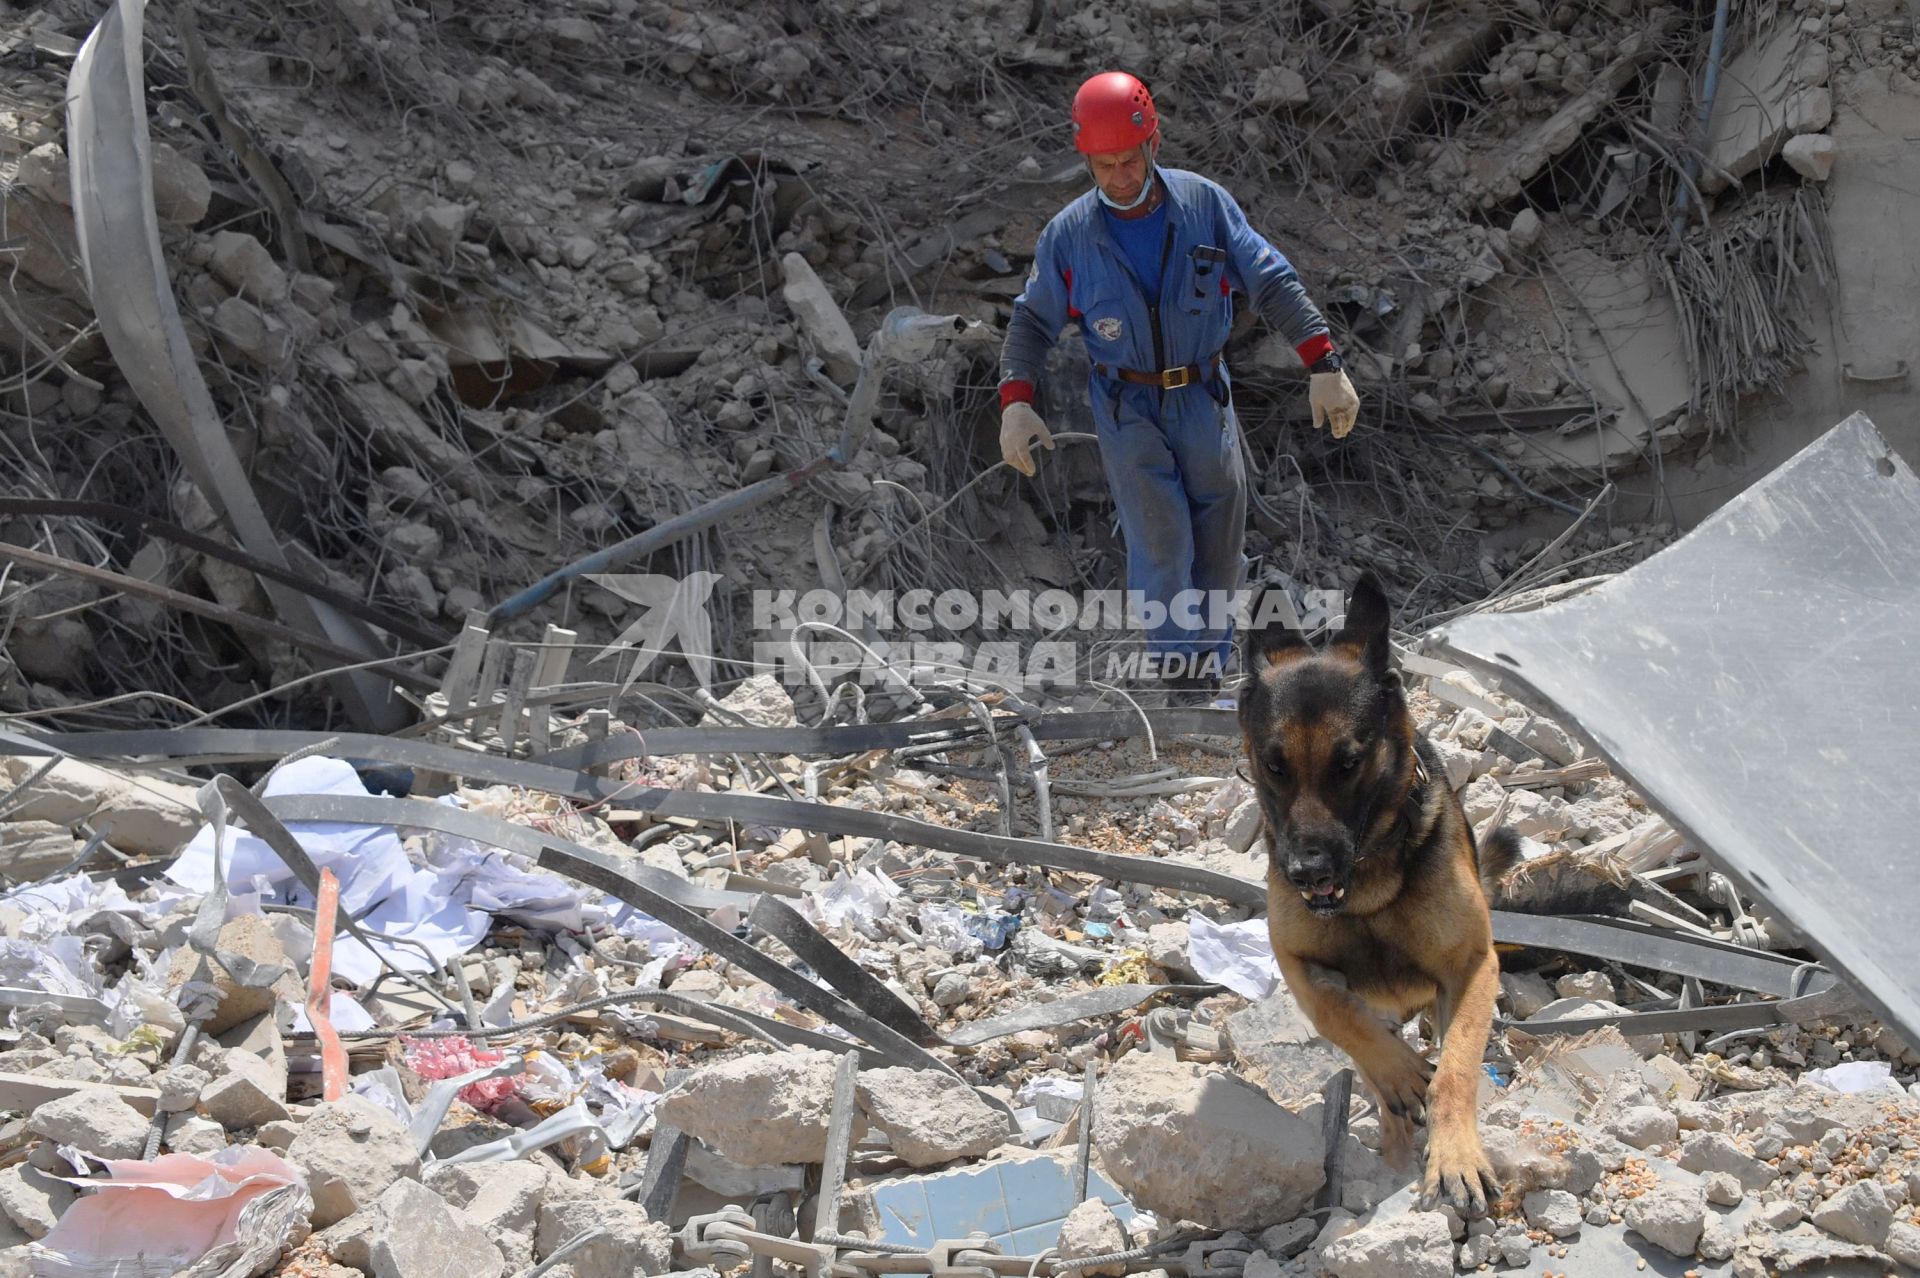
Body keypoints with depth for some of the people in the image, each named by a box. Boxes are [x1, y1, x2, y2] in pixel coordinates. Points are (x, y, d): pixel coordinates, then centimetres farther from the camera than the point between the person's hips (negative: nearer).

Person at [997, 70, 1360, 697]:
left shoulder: (1205, 204, -7)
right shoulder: (1067, 234, -6)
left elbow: (1274, 285, -4)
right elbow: (1032, 321, 4)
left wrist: (1324, 366, -12)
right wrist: (1016, 401, -10)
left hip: (1204, 402, 2)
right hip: (1126, 410, -2)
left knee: (1221, 549, 7)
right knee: (1161, 547, -12)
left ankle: (1206, 669, 23)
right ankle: (1174, 669, 1)